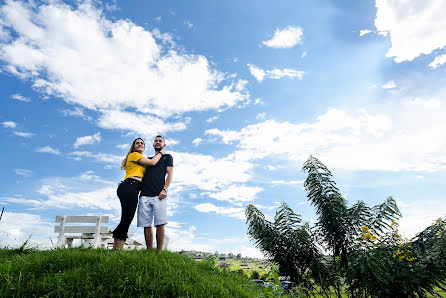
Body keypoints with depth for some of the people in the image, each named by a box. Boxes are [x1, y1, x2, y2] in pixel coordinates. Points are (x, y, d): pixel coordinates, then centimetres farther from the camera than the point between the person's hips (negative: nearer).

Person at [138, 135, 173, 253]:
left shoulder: (167, 157, 17)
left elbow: (169, 174, 4)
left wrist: (164, 189, -11)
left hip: (158, 195, -4)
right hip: (144, 195, 4)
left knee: (160, 224, -11)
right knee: (146, 225, -1)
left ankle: (159, 252, -6)